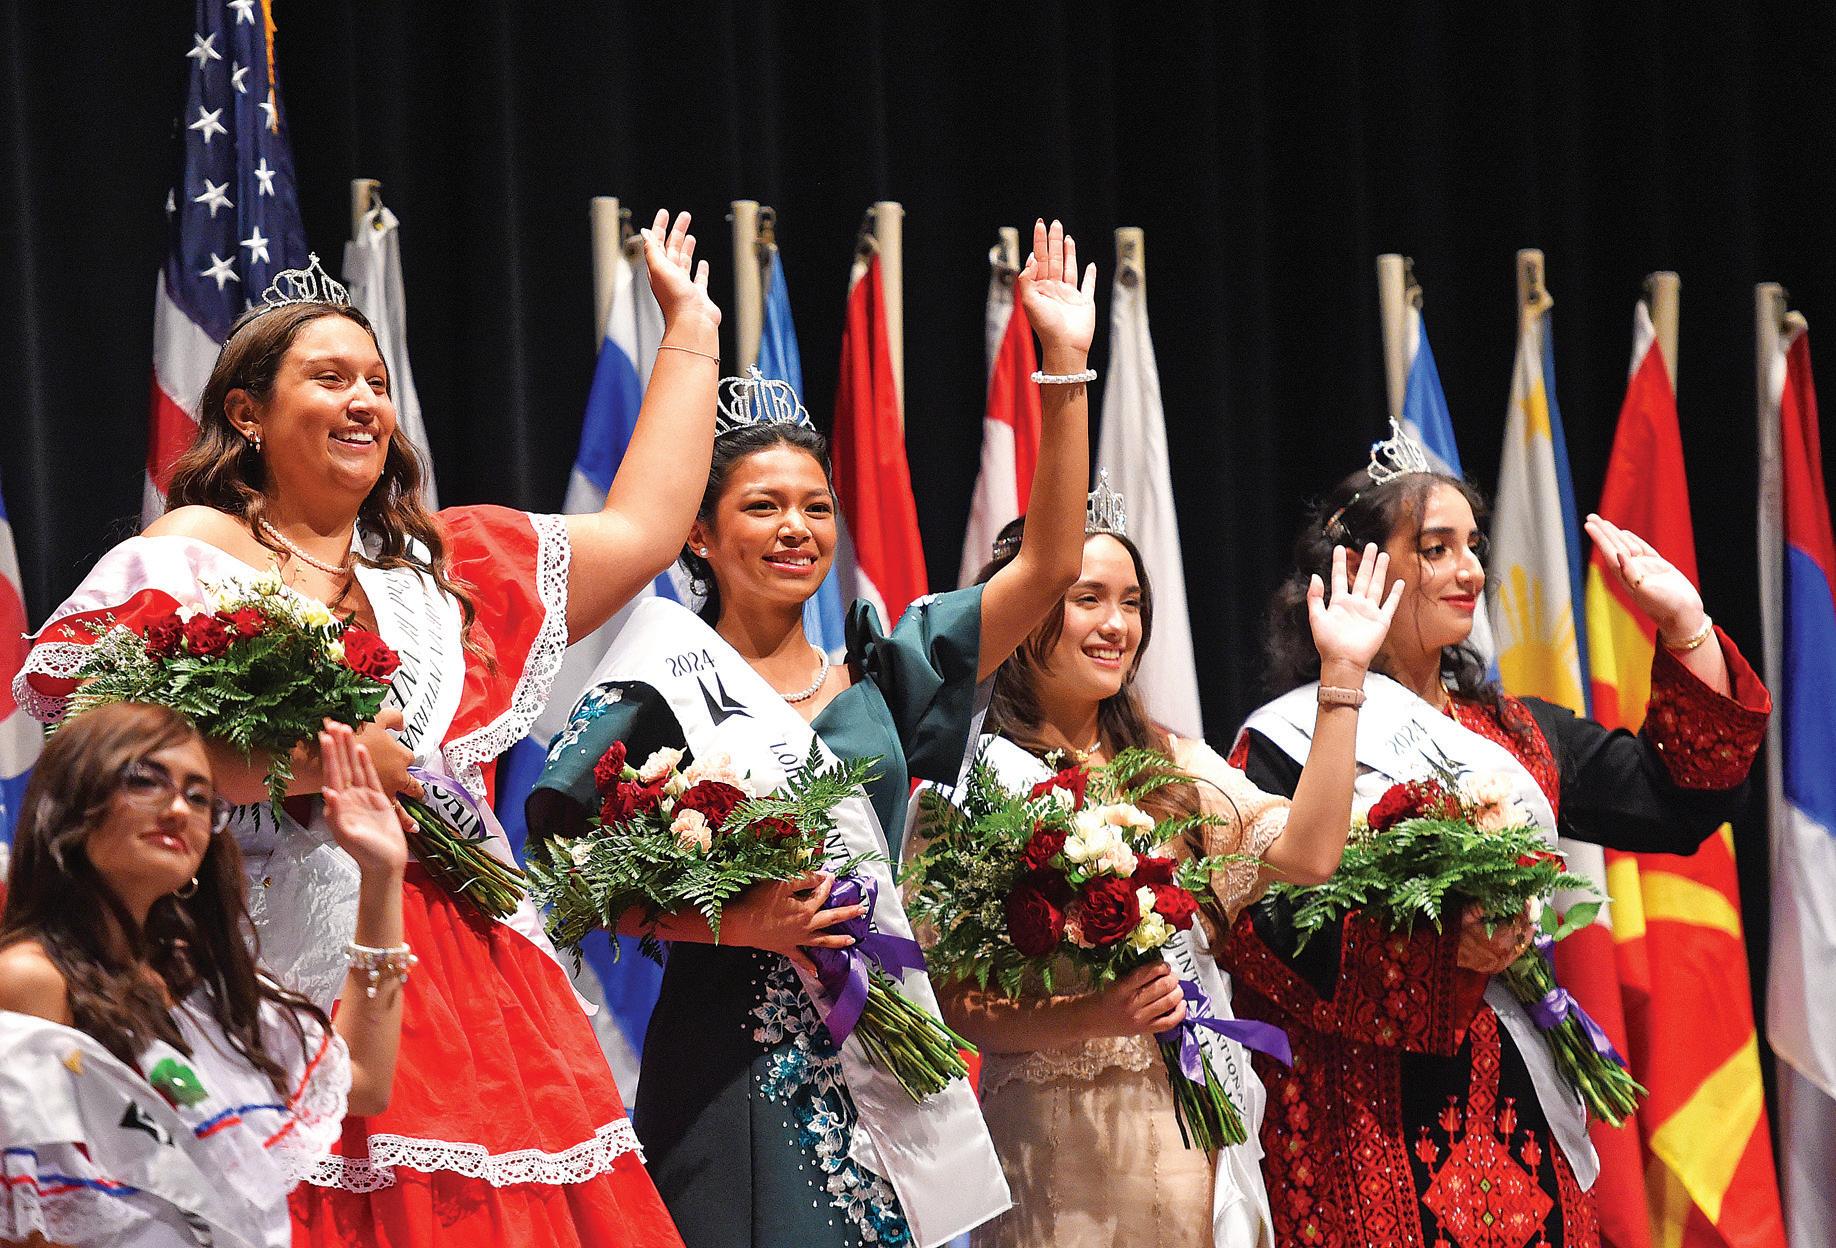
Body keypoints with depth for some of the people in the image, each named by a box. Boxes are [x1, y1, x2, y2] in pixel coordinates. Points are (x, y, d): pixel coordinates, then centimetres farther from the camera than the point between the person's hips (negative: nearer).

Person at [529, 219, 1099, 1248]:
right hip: (740, 1080, -4)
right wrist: (724, 920, -17)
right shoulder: (669, 686, 0)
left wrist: (1067, 367, 5)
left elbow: (1049, 566, 9)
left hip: (885, 1078, 4)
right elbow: (559, 863, -8)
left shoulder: (876, 673, 13)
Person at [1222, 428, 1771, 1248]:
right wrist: (1438, 946, -21)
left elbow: (1686, 801, 10)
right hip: (1365, 1123, -5)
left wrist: (1685, 628, 4)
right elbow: (1257, 927, -13)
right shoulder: (1287, 742, -2)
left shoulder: (1514, 734, 16)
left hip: (1518, 1120, 5)